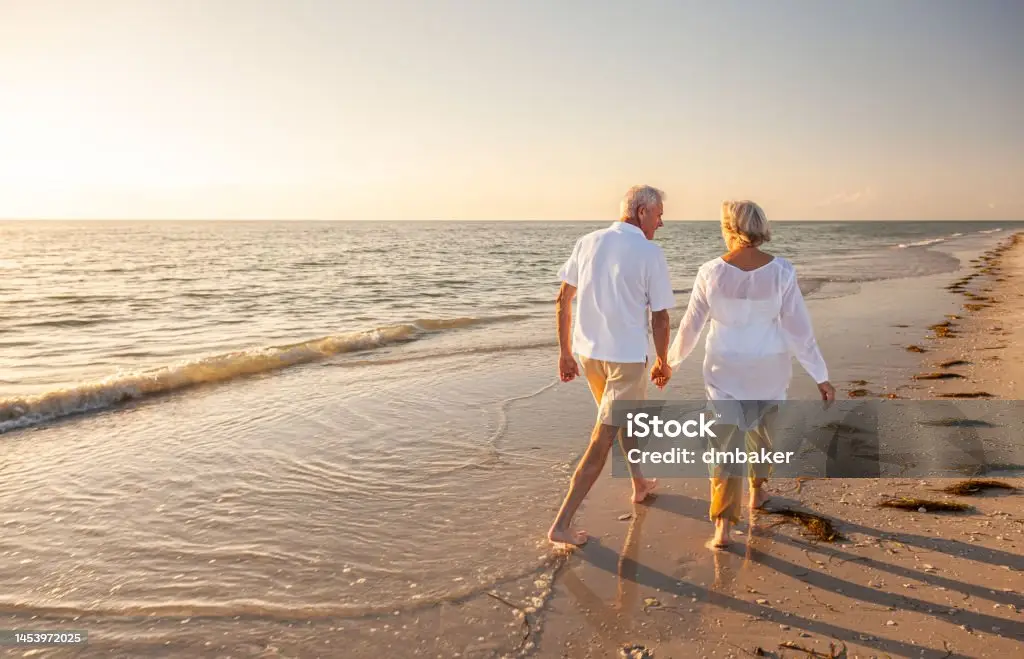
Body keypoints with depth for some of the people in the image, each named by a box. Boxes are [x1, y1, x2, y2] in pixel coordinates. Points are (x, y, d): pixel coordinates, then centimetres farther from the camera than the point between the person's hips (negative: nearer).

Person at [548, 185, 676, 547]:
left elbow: (563, 298, 5)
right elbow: (660, 318, -9)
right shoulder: (650, 253, -11)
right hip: (626, 357, -6)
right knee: (602, 441, 1)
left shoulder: (588, 242, 3)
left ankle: (639, 483, 45)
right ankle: (562, 524, 2)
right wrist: (663, 363, 7)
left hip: (587, 352, 6)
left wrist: (565, 352, 12)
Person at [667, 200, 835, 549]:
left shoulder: (711, 272, -14)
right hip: (770, 366, 2)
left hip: (726, 367, -1)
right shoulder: (781, 271, -14)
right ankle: (757, 491, 45)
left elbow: (691, 324, -5)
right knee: (762, 426, 28)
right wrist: (821, 377, -3)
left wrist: (672, 360, 12)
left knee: (726, 440, 3)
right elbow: (799, 328, -12)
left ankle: (723, 524, -6)